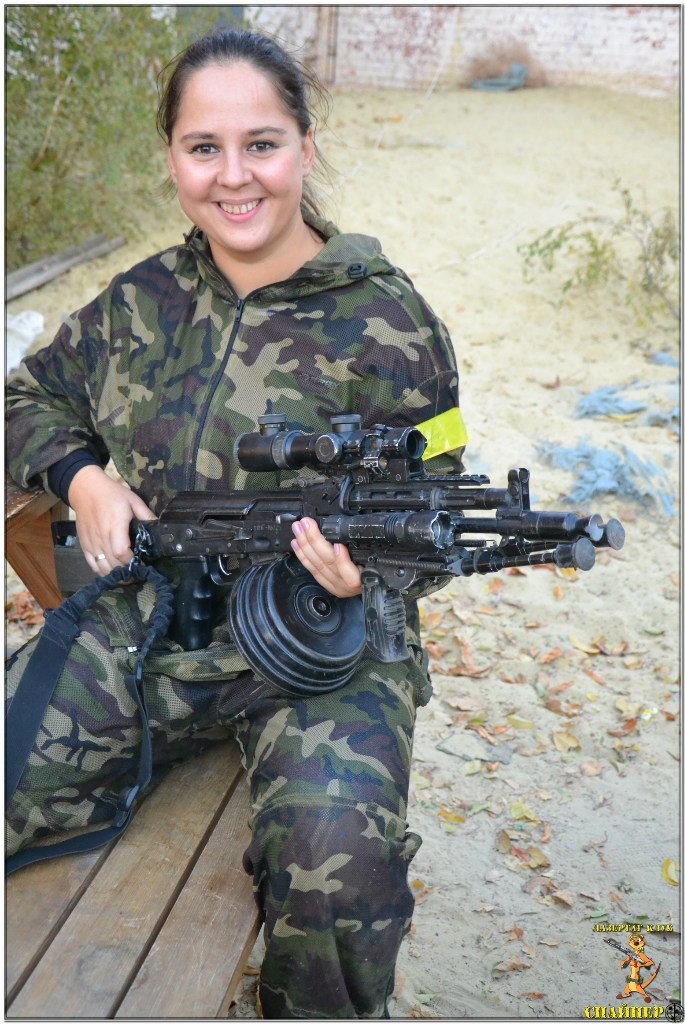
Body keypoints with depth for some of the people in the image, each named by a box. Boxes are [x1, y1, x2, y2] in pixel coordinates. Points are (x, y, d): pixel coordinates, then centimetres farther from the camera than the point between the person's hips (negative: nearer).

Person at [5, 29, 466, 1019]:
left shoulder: (384, 321, -6)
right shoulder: (144, 299, 7)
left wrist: (370, 564, -24)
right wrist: (82, 476, -1)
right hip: (139, 622, 4)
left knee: (337, 864, -29)